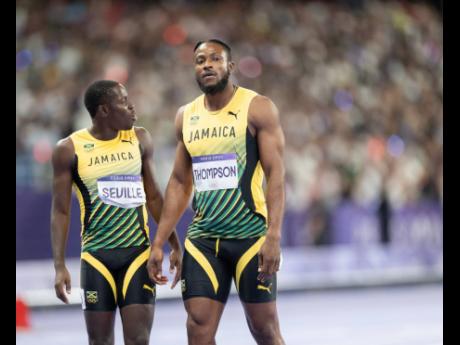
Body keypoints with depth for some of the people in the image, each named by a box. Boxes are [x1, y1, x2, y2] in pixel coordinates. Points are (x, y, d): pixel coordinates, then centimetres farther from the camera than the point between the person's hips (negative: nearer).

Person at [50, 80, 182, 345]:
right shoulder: (69, 150, -4)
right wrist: (60, 266, -7)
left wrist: (175, 246, 12)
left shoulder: (140, 140, 5)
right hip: (96, 256, -2)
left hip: (138, 253, 2)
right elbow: (61, 211, -1)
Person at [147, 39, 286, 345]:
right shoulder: (186, 116, 11)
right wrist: (159, 243, 11)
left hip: (250, 236, -4)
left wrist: (274, 236, -22)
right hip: (203, 238, 4)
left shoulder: (258, 108, -5)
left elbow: (276, 175, -11)